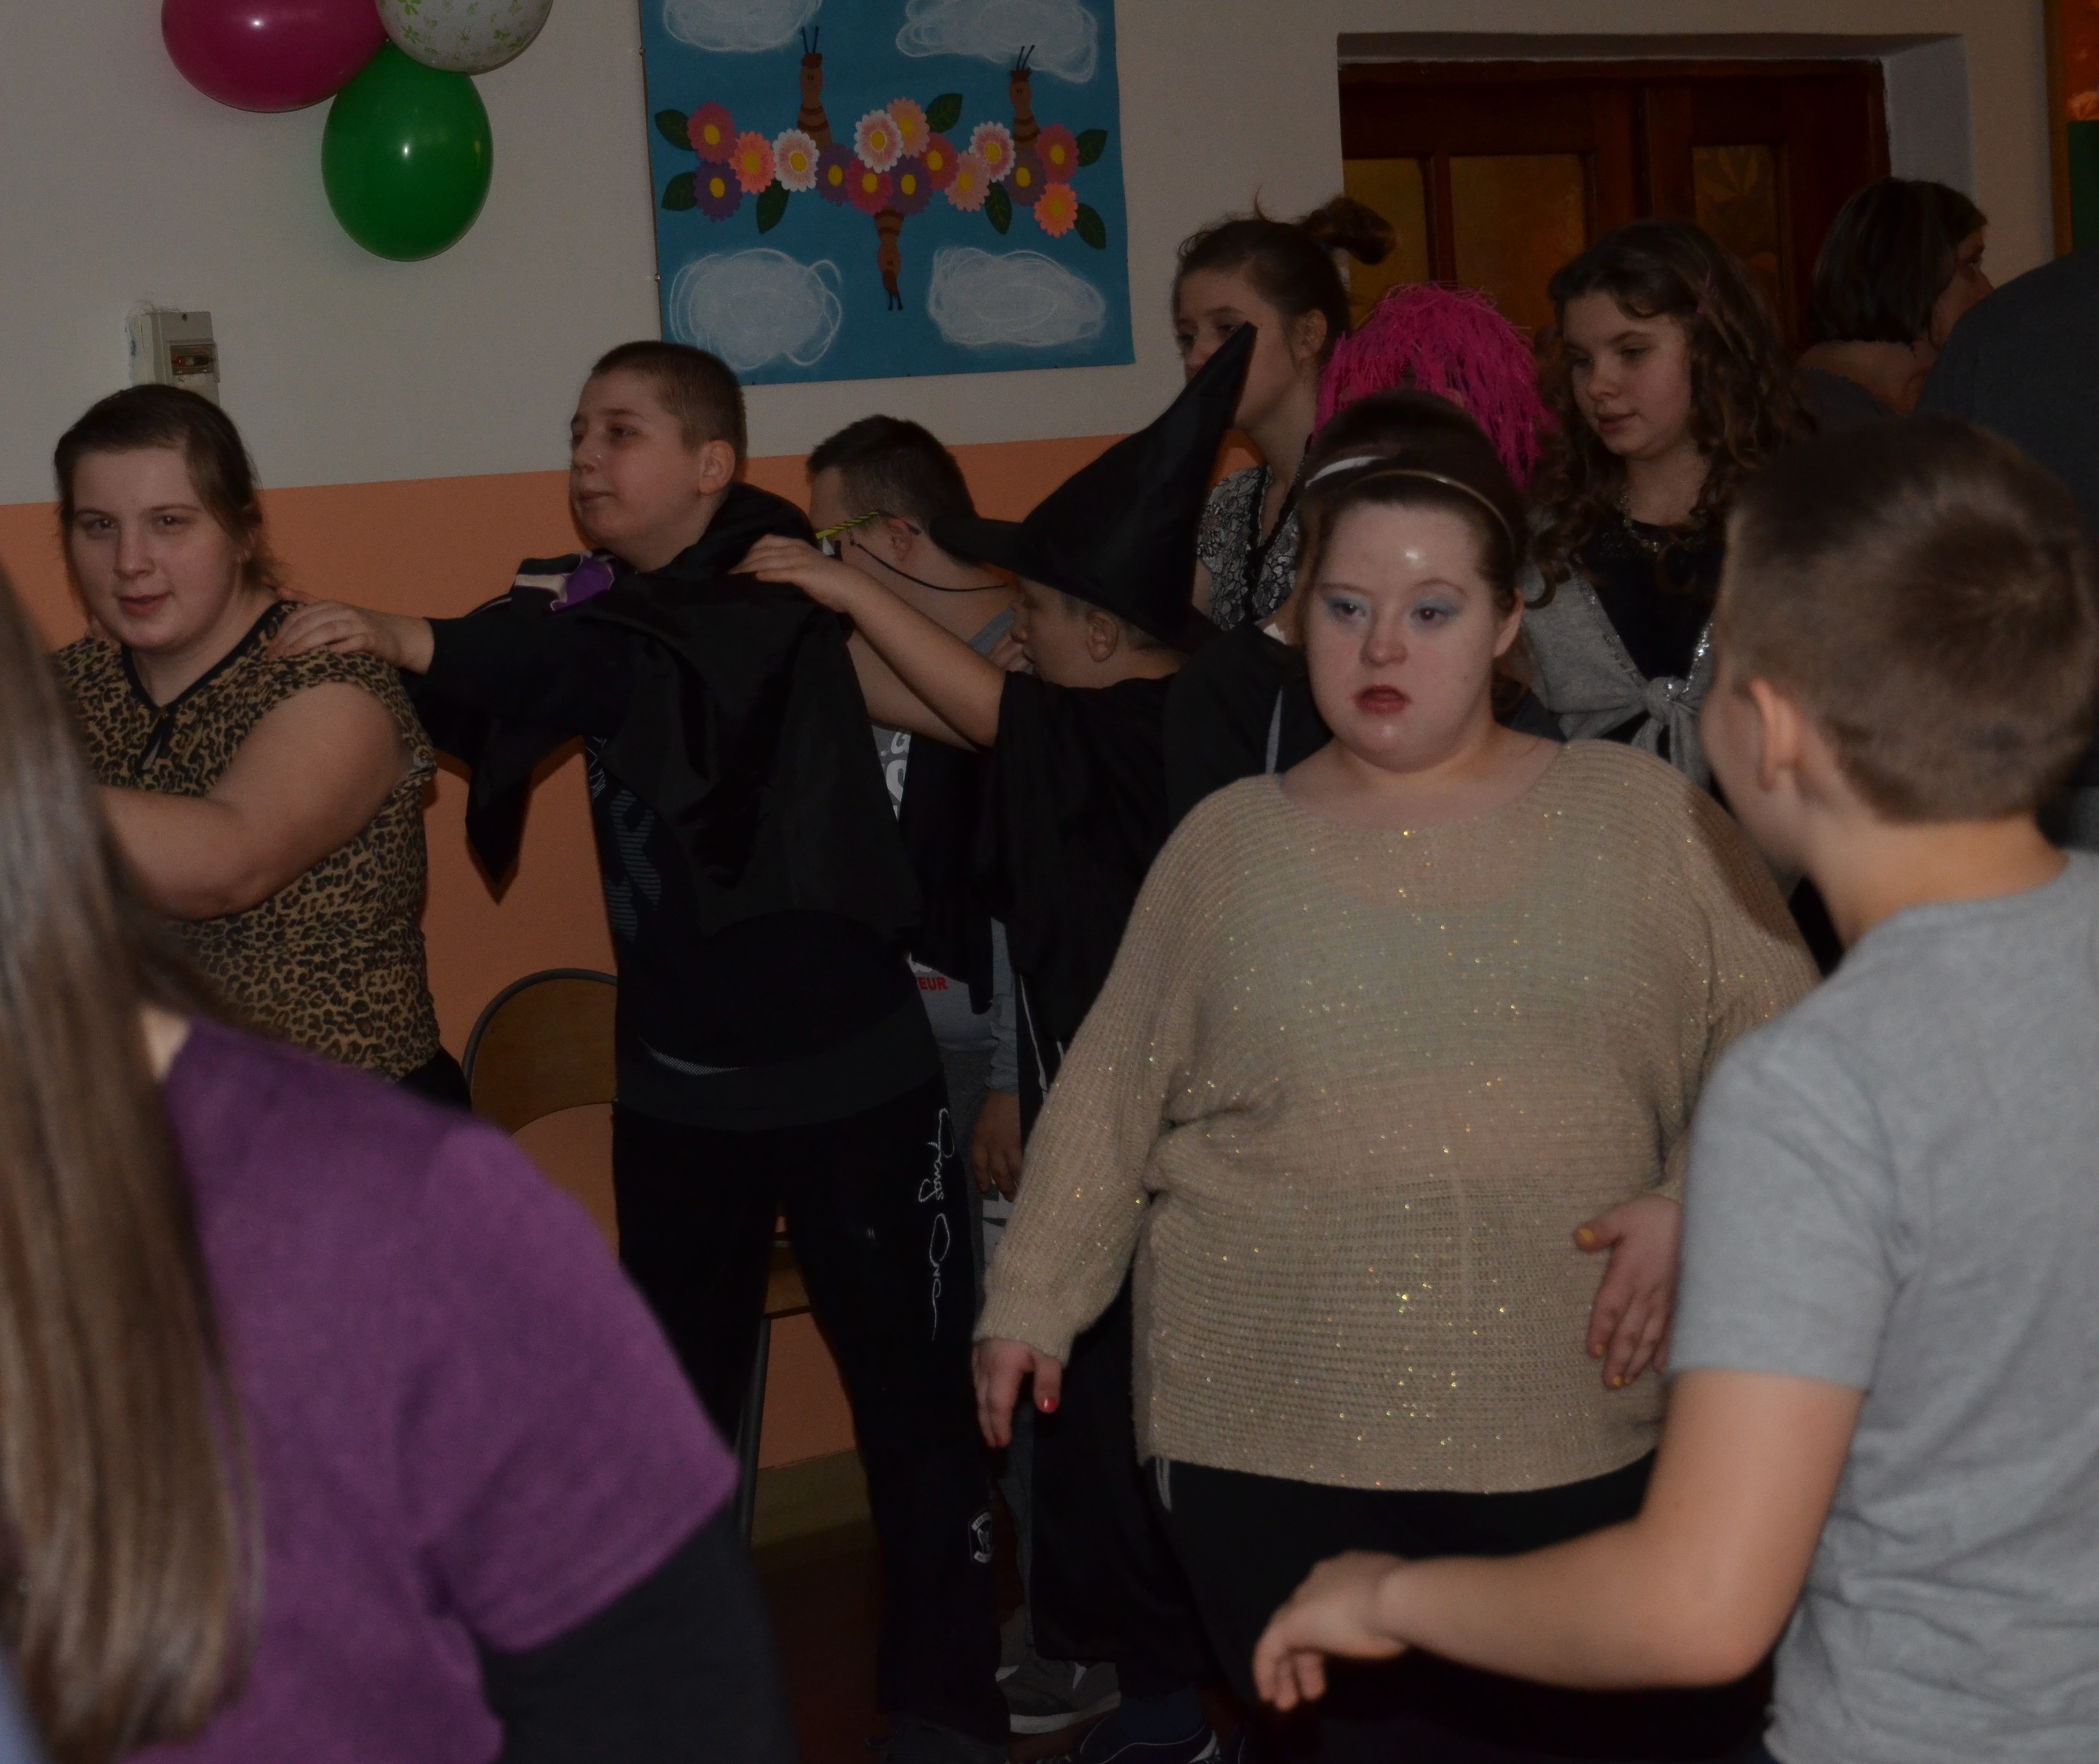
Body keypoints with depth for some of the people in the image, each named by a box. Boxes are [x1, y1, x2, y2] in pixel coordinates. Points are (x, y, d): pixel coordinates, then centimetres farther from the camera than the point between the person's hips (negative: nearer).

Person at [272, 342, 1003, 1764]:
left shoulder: (772, 588, -12)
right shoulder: (592, 601, 5)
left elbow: (645, 662, -30)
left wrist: (418, 641, -37)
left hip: (848, 1077, -5)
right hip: (675, 1090, 5)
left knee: (916, 1398, 2)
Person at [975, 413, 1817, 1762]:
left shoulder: (1643, 815, 4)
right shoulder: (1229, 844, 7)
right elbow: (1117, 1091, 12)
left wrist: (1699, 1202, -8)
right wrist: (1030, 1299, 11)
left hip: (1595, 1441, 0)